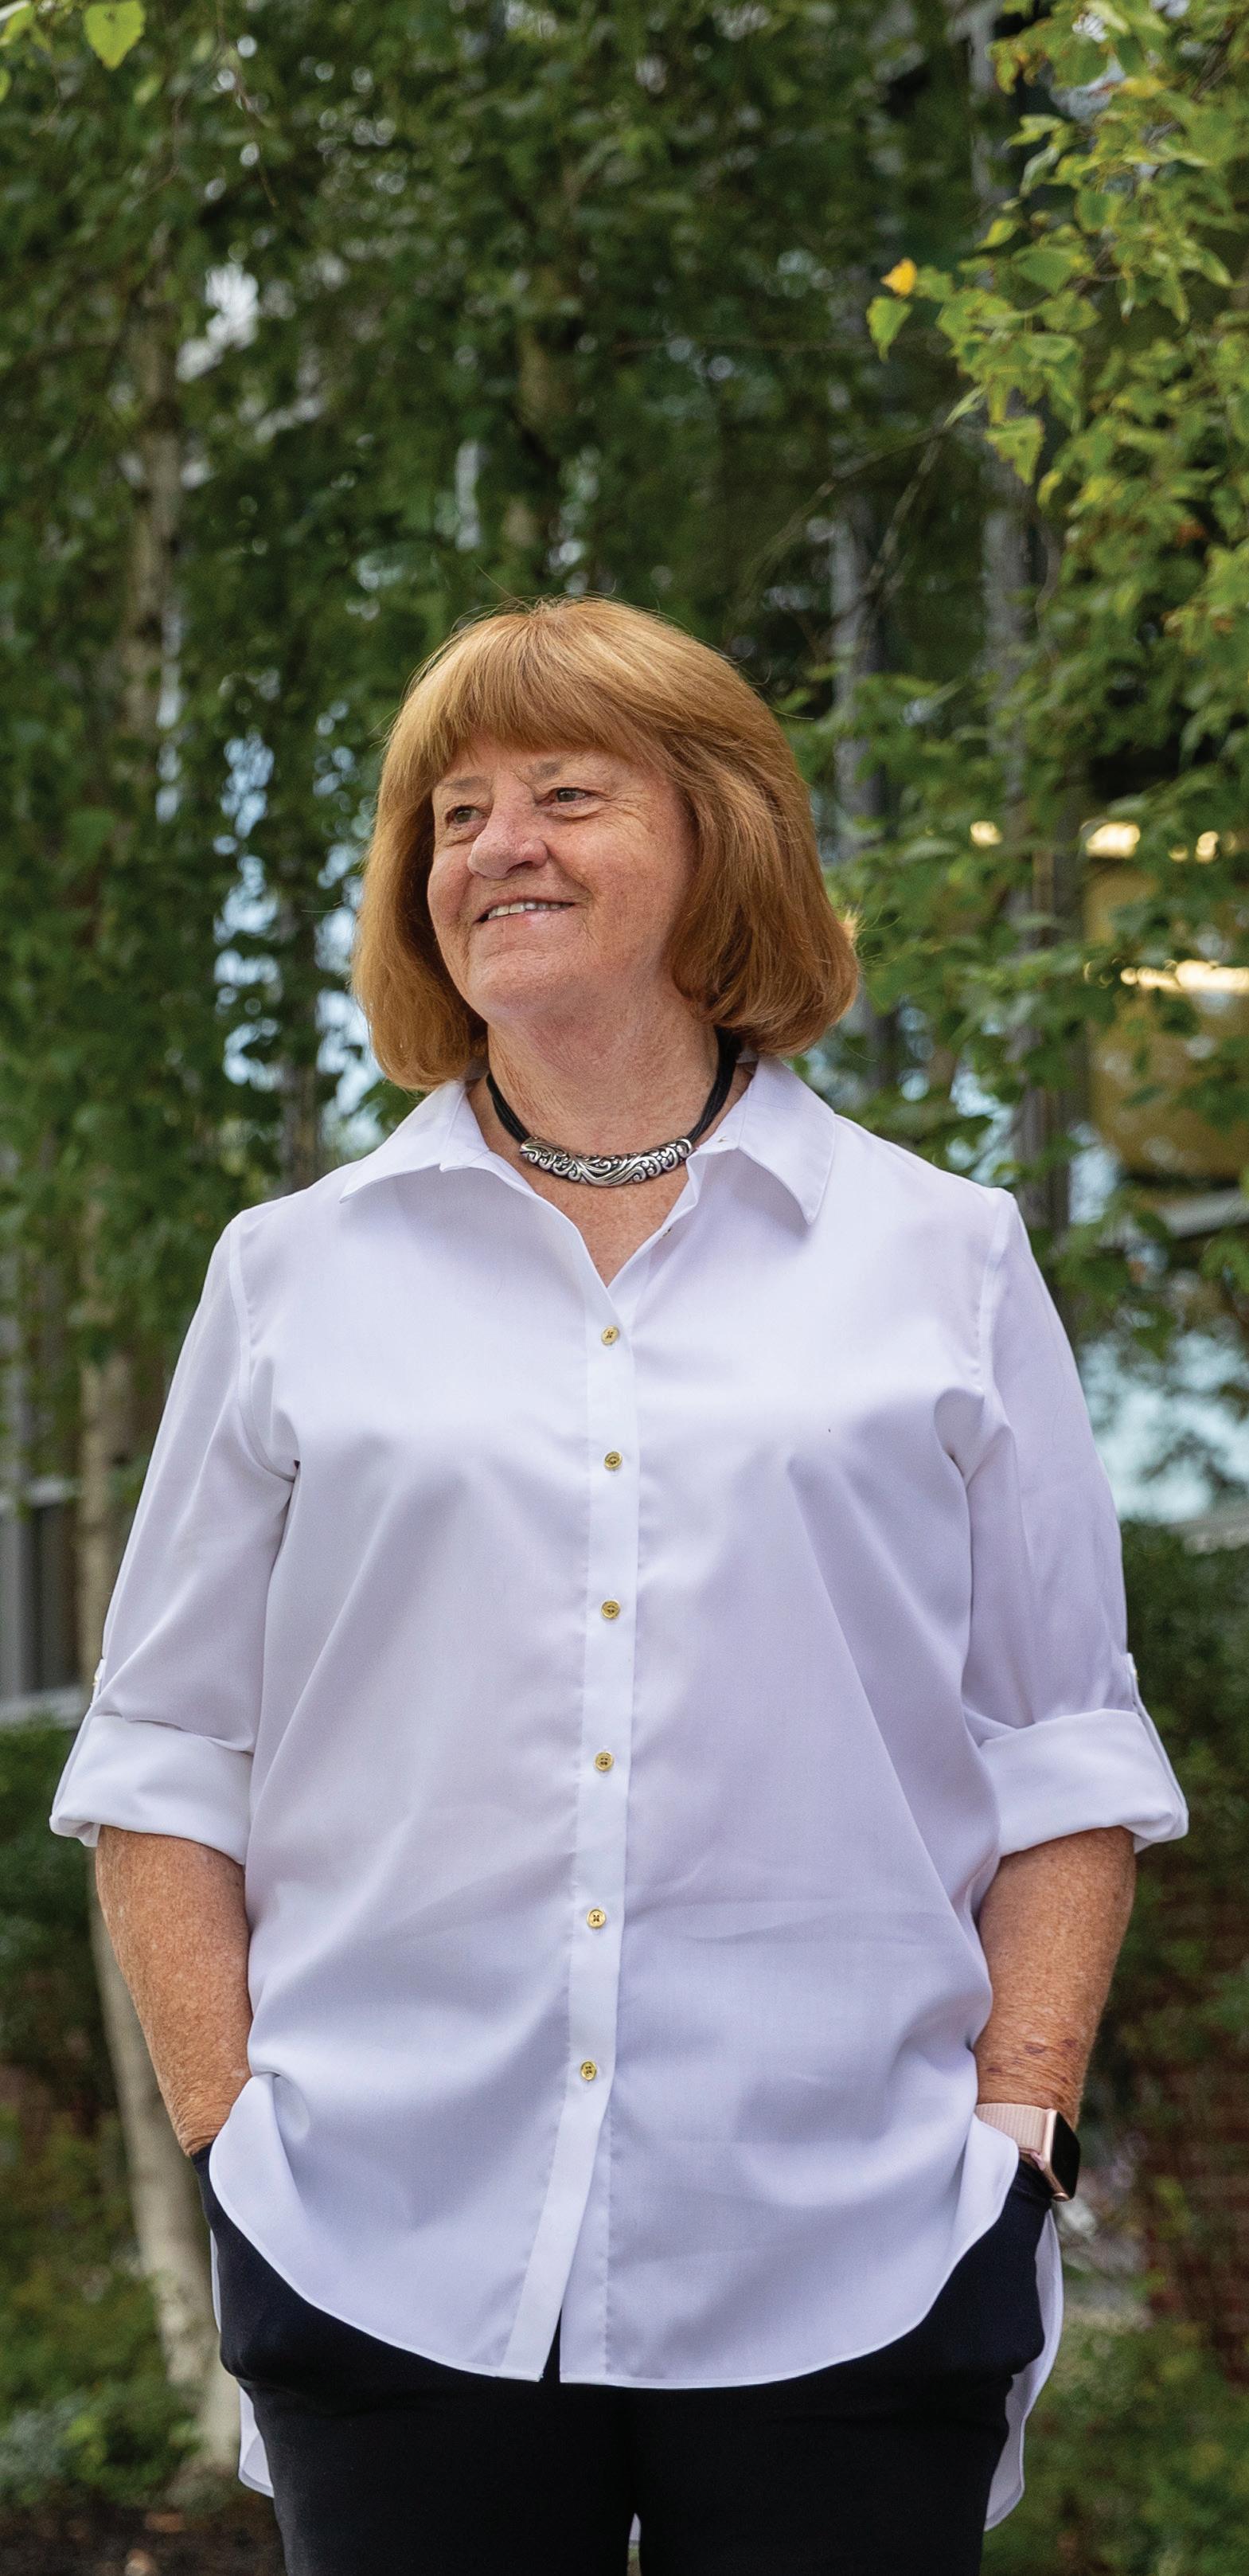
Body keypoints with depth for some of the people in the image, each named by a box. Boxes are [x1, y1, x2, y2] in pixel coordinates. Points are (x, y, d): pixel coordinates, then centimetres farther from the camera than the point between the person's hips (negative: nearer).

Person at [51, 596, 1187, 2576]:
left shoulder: (943, 1262, 9)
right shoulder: (297, 1277, 10)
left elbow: (1065, 1754, 8)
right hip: (393, 2257, 1)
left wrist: (1018, 2127, -1)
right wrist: (226, 2128, 1)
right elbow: (164, 1755, 10)